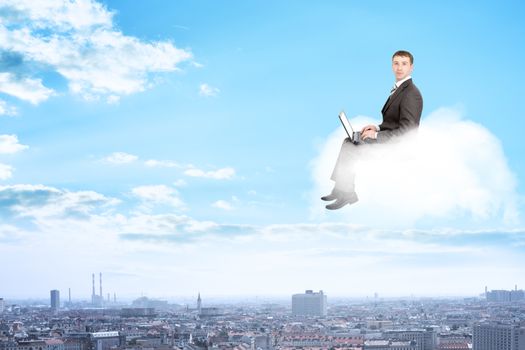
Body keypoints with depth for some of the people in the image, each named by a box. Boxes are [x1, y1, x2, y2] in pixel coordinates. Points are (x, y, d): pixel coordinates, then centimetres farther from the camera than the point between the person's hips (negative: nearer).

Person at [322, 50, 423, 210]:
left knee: (350, 147, -14)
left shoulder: (411, 93, -19)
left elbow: (407, 130, -23)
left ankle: (347, 193, -1)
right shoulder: (400, 88, 13)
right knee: (349, 141, 3)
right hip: (389, 138, 10)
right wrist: (377, 128, 2)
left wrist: (377, 135, -21)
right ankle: (341, 188, 2)